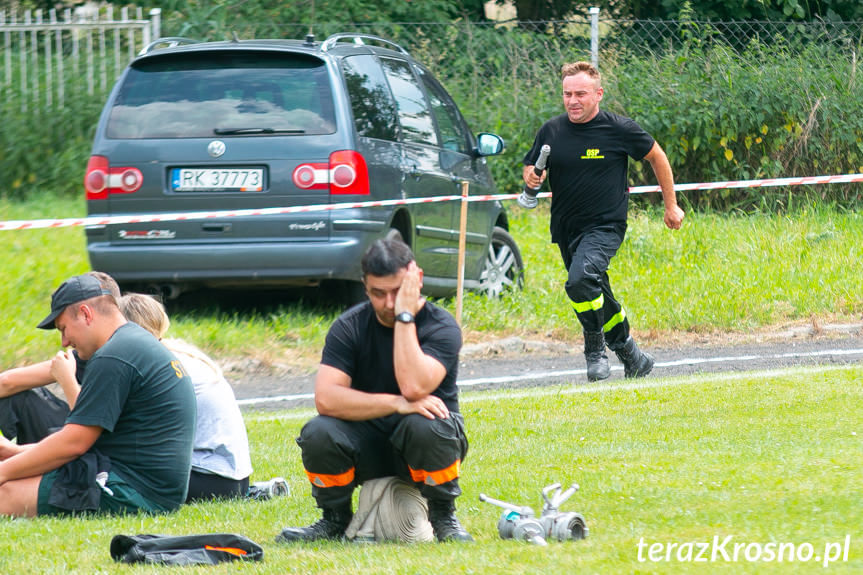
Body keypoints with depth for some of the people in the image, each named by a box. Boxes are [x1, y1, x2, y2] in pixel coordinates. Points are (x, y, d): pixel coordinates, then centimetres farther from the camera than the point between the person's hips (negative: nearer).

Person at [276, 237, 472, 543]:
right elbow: (326, 398, -20)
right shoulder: (350, 327, -5)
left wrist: (405, 316, -26)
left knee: (425, 426, -37)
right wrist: (396, 404, -29)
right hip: (369, 444, 2)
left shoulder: (441, 327, -12)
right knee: (318, 433, -28)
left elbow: (413, 387, -31)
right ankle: (335, 520, -1)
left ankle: (444, 518, -10)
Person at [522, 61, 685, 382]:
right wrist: (531, 178, -13)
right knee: (598, 298, 16)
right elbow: (530, 169, 13)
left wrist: (671, 205, 11)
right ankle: (629, 354, 37)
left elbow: (656, 157, 6)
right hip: (566, 231, 5)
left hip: (606, 226, -5)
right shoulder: (551, 132, 0)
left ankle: (595, 348, -11)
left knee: (581, 280, -29)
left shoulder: (619, 129, -9)